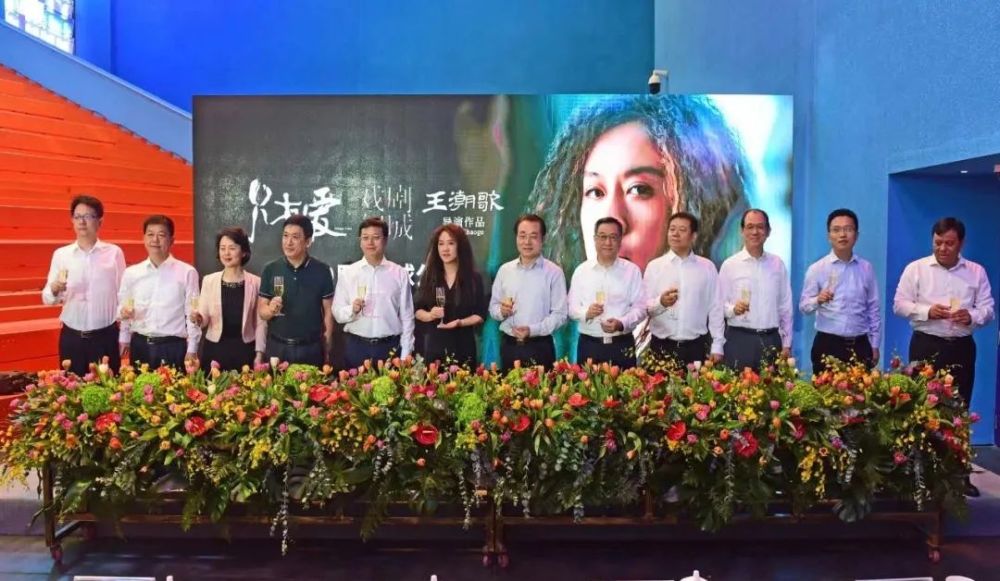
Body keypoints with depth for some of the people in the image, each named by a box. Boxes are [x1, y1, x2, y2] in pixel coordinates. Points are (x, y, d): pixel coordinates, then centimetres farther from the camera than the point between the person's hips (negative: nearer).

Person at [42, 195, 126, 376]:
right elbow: (47, 298, 1)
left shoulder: (114, 253, 1)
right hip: (71, 337, 1)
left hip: (106, 336, -1)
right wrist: (55, 289, -21)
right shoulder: (60, 254, 4)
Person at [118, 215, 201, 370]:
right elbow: (123, 310, 15)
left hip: (173, 347, -3)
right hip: (140, 346, 3)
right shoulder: (131, 273, 7)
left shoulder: (187, 272, -3)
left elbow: (192, 314, -2)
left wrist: (191, 351, -3)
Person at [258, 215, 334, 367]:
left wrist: (326, 348, 0)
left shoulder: (322, 270, -4)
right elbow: (261, 310, 3)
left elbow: (328, 311, 1)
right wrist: (271, 309, -18)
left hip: (311, 348, -1)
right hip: (277, 347, 1)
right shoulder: (270, 270, 0)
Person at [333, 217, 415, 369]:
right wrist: (352, 310, -19)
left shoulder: (399, 273, 0)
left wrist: (405, 355, -1)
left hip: (390, 347, 0)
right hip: (356, 347, 1)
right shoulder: (347, 273, 2)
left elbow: (407, 316, 2)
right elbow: (337, 313, 3)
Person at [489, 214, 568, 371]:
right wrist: (501, 311, -10)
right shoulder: (504, 270, 7)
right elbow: (493, 307, 12)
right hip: (509, 345, 3)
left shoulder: (554, 272, -4)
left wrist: (533, 330, -19)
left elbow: (560, 314, -7)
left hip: (539, 347, -3)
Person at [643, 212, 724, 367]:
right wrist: (660, 302, -23)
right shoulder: (654, 266, 3)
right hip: (662, 347, 0)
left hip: (696, 347, 1)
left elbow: (715, 308, 6)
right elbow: (644, 307, -2)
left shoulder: (707, 267, 6)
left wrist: (717, 346, 4)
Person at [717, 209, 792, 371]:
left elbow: (786, 306, 10)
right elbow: (719, 305, 0)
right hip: (739, 340, -2)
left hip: (771, 340, 3)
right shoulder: (730, 265, 0)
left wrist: (786, 344, 8)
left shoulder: (777, 264, 7)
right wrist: (733, 309, -22)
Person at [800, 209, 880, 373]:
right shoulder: (817, 268, -2)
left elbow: (873, 309, 11)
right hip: (827, 345, -2)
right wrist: (818, 300, -25)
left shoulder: (866, 268, 6)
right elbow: (804, 306, -4)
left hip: (859, 346, 2)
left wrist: (874, 345, 10)